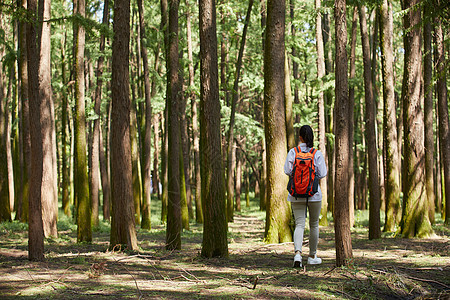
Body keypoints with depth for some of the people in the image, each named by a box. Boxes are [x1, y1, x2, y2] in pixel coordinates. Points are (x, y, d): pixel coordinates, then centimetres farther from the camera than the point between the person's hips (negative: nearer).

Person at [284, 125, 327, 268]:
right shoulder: (317, 154, -6)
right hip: (314, 193, -1)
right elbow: (322, 173, -8)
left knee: (299, 224, -1)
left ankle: (297, 253, -23)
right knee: (314, 225, 14)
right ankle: (312, 256, 23)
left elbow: (287, 171, -7)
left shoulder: (293, 152, -4)